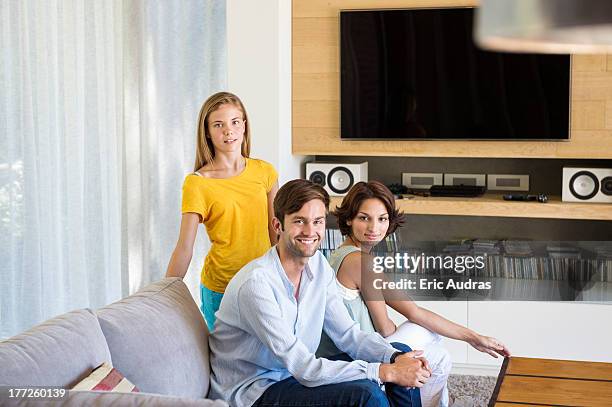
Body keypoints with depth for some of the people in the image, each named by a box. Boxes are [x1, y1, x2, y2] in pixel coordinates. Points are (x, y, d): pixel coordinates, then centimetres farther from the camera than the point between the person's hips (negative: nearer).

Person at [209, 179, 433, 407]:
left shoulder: (319, 265, 1)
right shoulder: (256, 283, -25)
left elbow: (348, 334, 2)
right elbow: (304, 368, -27)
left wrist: (396, 357, -18)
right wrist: (386, 372, -28)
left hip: (299, 374, 8)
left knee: (401, 355, 2)